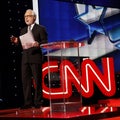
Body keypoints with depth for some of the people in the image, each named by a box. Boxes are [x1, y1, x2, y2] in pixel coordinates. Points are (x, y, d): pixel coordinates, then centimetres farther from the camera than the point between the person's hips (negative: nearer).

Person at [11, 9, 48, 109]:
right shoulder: (23, 30, 20)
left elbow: (45, 42, -4)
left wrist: (38, 44, -23)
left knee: (37, 81, -1)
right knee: (25, 80, 3)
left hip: (36, 58, -5)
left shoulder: (41, 28, 3)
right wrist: (17, 41, -1)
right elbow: (22, 44, 18)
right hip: (25, 58, 6)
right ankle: (28, 102, 9)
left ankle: (37, 102, 6)